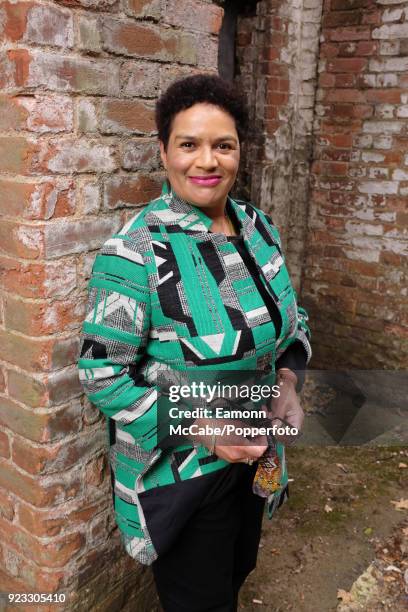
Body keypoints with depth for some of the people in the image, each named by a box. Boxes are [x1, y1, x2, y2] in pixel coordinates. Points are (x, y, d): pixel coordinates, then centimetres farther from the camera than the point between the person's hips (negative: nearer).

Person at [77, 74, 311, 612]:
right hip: (177, 470, -6)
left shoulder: (259, 228, -3)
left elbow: (292, 317, 9)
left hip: (254, 456, 6)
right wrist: (200, 431, -25)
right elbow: (103, 373, -20)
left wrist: (287, 378, -9)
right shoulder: (136, 251, -24)